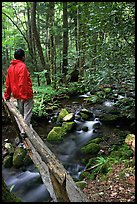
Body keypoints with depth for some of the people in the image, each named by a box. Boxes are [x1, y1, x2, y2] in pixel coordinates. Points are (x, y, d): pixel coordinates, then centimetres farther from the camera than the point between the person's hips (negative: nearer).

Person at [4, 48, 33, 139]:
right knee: (27, 114, 1)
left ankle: (22, 131, 23)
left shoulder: (11, 67, 9)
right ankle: (25, 132, 2)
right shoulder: (22, 66, -16)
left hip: (17, 95, 8)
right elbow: (22, 83, -22)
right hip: (26, 94, -8)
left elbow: (8, 83, 12)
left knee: (20, 114, 16)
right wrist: (24, 96, -21)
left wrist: (7, 96, 17)